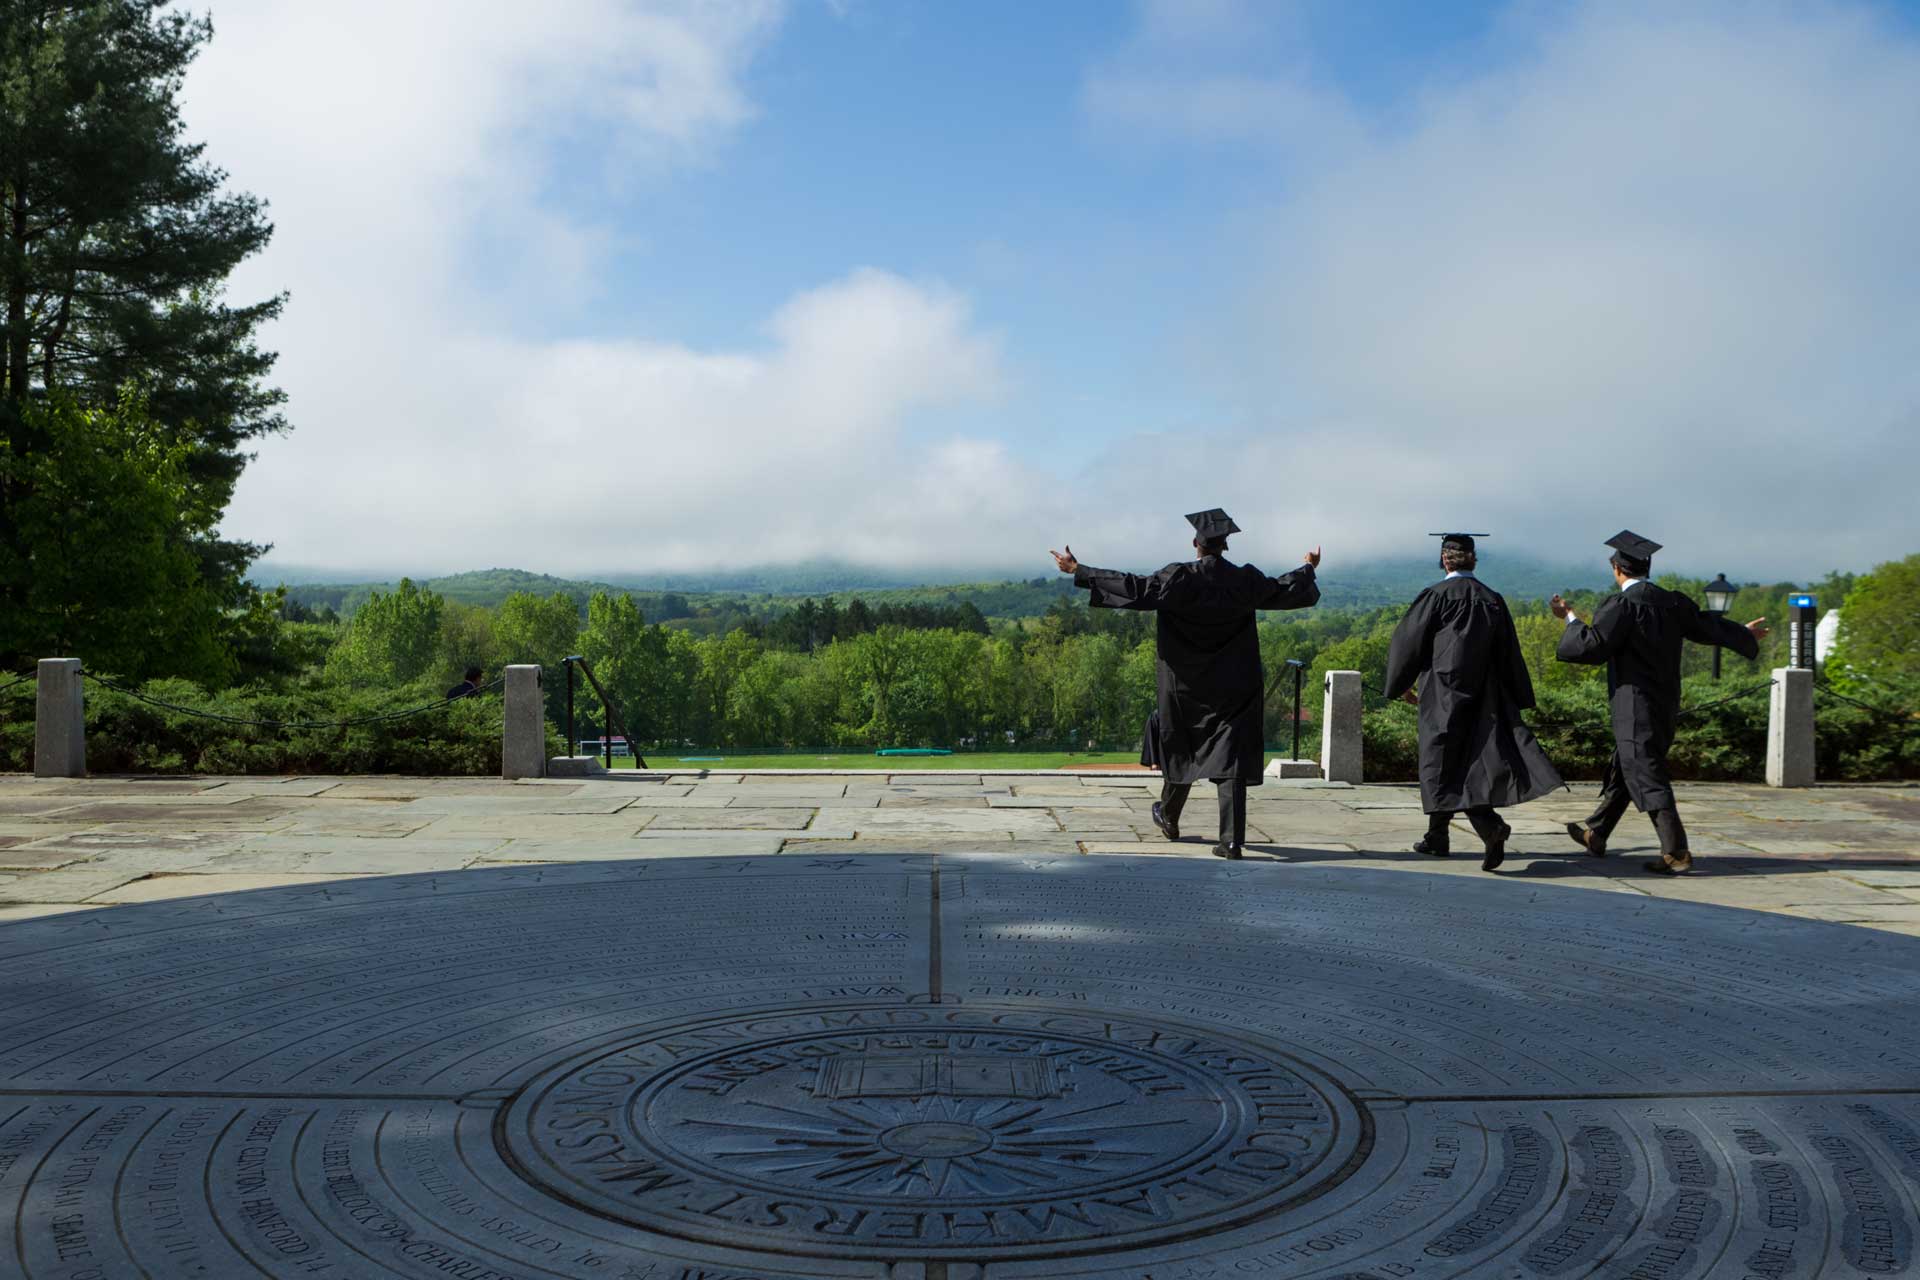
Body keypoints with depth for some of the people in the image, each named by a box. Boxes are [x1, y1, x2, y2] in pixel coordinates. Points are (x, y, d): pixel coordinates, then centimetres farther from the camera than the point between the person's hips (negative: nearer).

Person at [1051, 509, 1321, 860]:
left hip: (1185, 686, 0)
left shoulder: (1178, 578, -11)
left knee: (1181, 748, 18)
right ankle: (1232, 840, -11)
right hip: (1234, 689, 1)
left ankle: (1169, 819, 37)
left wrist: (1078, 571, -9)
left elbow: (1132, 586, -14)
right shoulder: (1245, 581, -3)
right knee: (1231, 757, -2)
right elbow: (1286, 590, 12)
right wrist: (1309, 568, 33)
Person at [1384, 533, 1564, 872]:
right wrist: (1517, 701, 16)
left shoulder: (1436, 596, -7)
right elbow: (1510, 654, 10)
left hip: (1444, 694, -5)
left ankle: (1491, 826, -20)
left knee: (1443, 765, -2)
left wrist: (1402, 684, 10)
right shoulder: (1493, 599, 7)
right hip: (1485, 694, 5)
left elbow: (1409, 641, -5)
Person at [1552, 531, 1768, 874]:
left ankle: (1676, 852, -10)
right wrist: (1745, 634, 36)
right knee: (1622, 769, 19)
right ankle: (1596, 835, 31)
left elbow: (1590, 645, -18)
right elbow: (1708, 626, 18)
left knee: (1647, 778, -6)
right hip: (1664, 702, 8)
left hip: (1635, 707, -8)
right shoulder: (1672, 602, 5)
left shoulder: (1620, 606, -16)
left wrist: (1569, 618, -1)